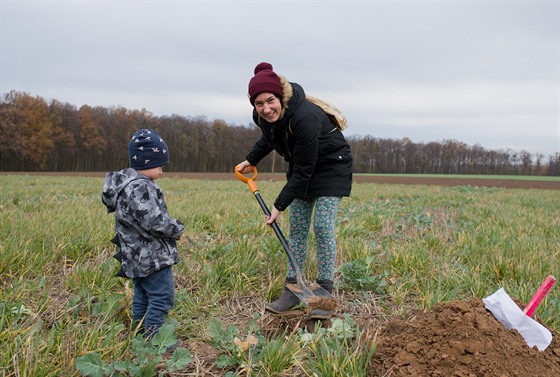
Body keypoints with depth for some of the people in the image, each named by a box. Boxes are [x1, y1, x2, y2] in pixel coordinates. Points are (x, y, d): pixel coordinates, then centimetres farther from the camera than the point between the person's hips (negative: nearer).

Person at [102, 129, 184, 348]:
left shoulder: (126, 183, 10)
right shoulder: (141, 188, -23)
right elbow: (154, 222, -28)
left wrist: (171, 227, 10)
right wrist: (177, 229, -11)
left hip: (137, 256, 11)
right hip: (152, 257, -11)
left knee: (142, 297, 20)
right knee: (162, 297, -2)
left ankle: (142, 335, 31)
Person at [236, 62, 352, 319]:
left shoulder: (305, 117, -37)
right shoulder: (263, 116, -14)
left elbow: (303, 171, -30)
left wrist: (279, 206, -27)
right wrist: (251, 160, 7)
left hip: (331, 166, -7)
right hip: (302, 167, 7)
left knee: (323, 227, -13)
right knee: (297, 228, 5)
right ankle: (291, 291, 11)